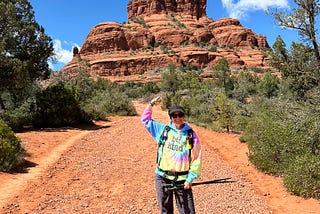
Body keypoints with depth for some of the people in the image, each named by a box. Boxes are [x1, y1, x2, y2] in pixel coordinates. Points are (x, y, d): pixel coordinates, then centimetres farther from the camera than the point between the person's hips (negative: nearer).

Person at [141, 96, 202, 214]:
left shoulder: (191, 135, -3)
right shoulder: (163, 130, 3)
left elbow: (196, 158, -2)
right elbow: (145, 120, 12)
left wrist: (190, 179, -6)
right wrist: (151, 104, 1)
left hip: (182, 180, -2)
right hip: (163, 178, 2)